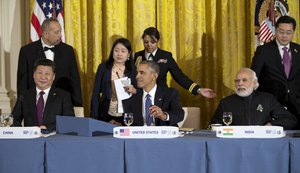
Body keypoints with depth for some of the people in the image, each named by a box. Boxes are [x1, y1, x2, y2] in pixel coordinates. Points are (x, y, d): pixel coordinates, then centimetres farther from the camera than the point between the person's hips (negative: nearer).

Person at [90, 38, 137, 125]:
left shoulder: (133, 70, 1)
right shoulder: (103, 67, 0)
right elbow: (96, 93, 0)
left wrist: (134, 91, -16)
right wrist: (94, 117, -6)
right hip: (106, 115, 0)